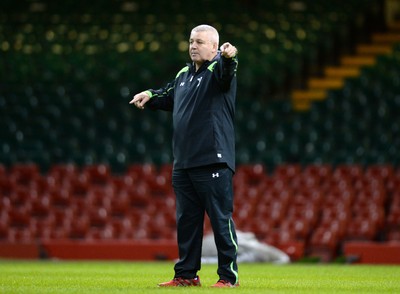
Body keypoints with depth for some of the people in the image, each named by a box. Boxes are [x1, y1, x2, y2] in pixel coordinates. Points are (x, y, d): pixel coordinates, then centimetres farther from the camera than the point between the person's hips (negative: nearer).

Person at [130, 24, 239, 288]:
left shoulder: (217, 69, -5)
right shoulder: (184, 75, 18)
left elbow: (226, 72, -30)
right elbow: (170, 96, 38)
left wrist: (230, 57, -51)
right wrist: (150, 96, 22)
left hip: (213, 162, -8)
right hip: (183, 163, 8)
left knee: (221, 219, -5)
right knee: (186, 220, 11)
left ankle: (229, 276, 0)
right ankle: (186, 274, 19)